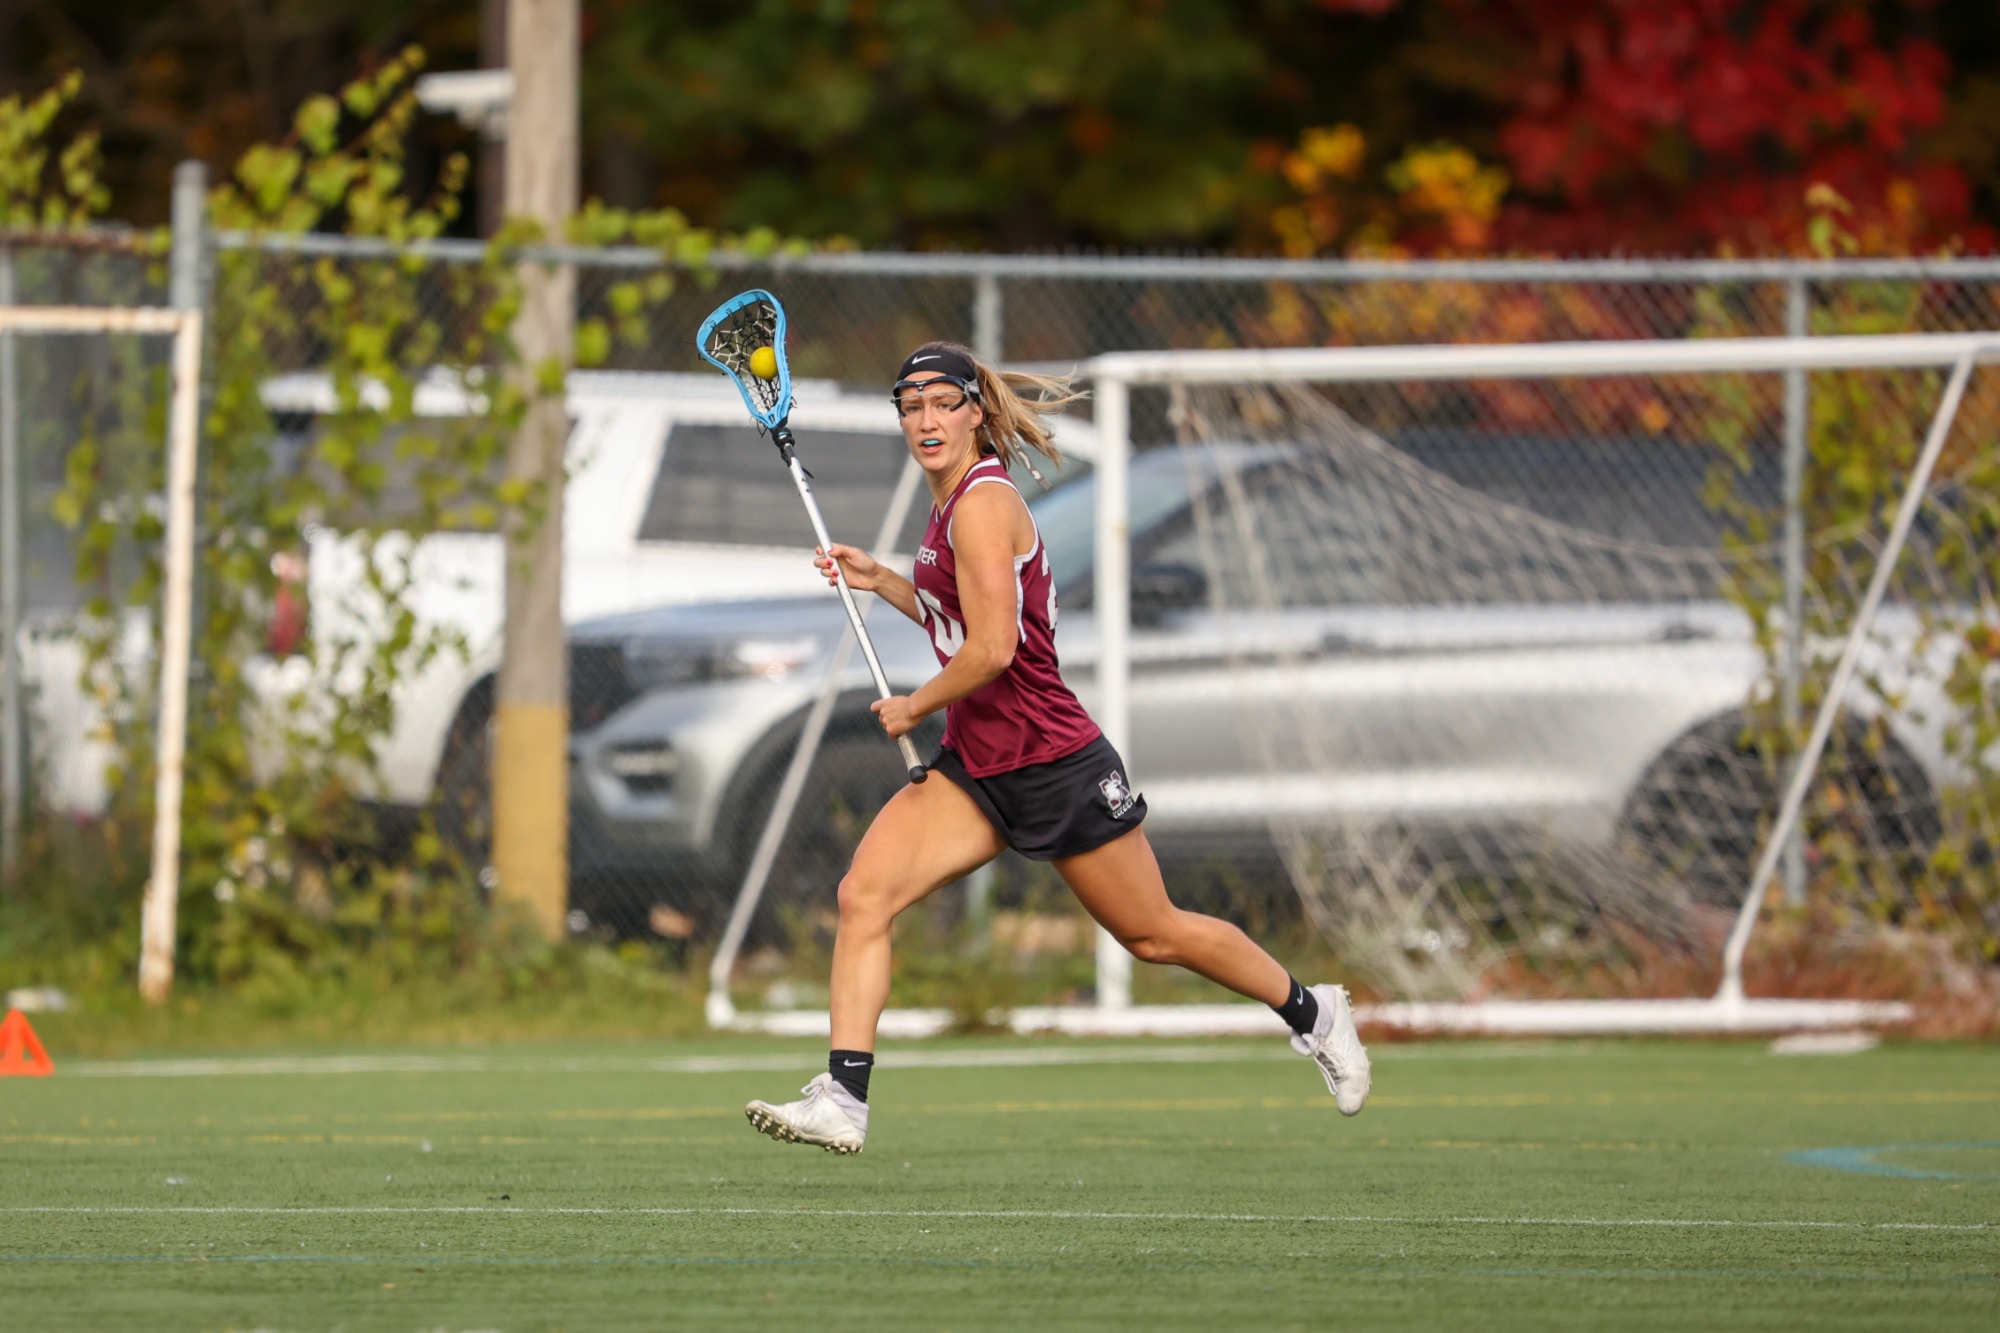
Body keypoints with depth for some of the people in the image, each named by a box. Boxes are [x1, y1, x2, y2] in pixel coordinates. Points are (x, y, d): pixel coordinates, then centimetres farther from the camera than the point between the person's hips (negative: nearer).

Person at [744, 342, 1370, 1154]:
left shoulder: (983, 503, -18)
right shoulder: (955, 502, 10)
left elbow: (993, 649, -25)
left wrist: (912, 708, -11)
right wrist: (878, 581, 16)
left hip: (1054, 766, -8)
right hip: (977, 767, 8)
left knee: (1150, 934, 7)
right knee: (863, 894, -11)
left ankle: (1312, 1012, 30)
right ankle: (842, 1102, -15)